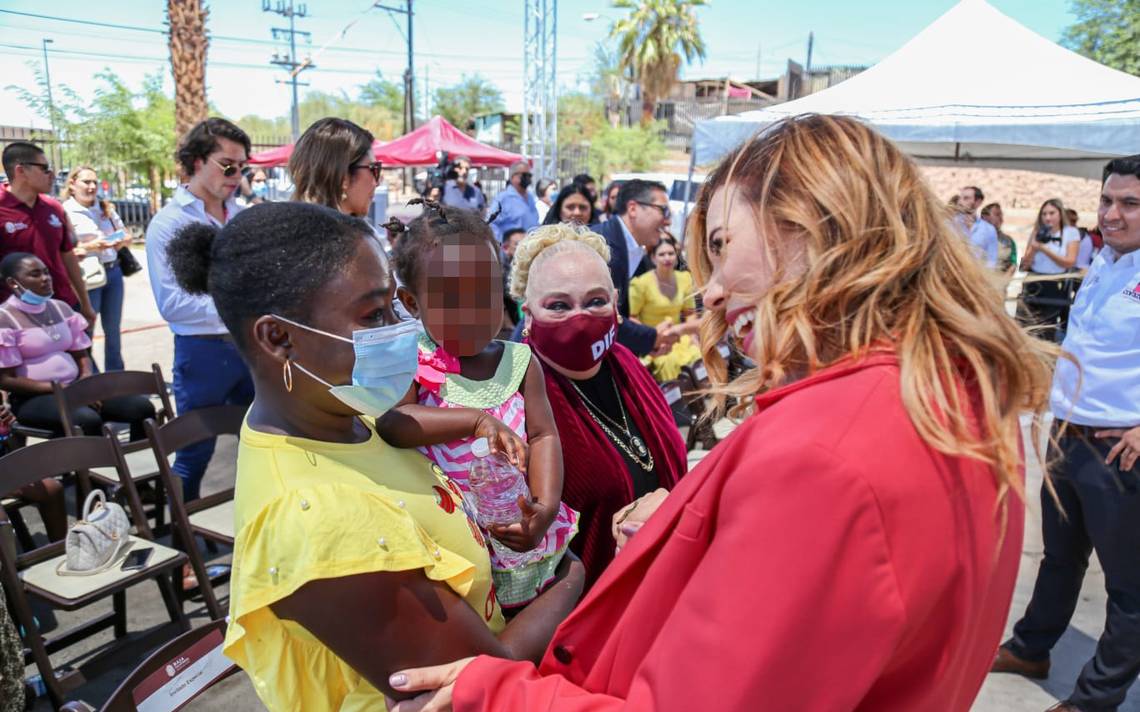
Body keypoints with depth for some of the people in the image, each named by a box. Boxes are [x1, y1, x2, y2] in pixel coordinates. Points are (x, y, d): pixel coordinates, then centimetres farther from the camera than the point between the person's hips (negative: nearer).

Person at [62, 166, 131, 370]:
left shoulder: (106, 208, 11)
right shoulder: (66, 212, -6)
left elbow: (126, 235, 17)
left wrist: (121, 241, -5)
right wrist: (90, 246, -21)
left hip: (113, 271, 6)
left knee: (113, 330, 13)